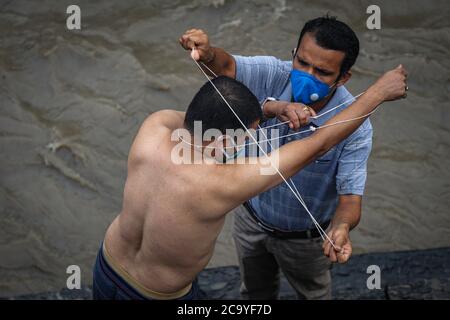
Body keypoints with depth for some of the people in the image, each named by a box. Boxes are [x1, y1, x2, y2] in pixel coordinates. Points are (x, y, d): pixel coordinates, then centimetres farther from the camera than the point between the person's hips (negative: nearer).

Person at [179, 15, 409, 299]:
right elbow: (226, 66, -21)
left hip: (304, 238, -3)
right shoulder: (275, 75, -27)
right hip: (252, 216, 3)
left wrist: (341, 227, -61)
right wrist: (207, 52, -48)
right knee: (255, 291, 32)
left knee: (313, 293, 30)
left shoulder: (354, 125, -35)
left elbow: (351, 196, -36)